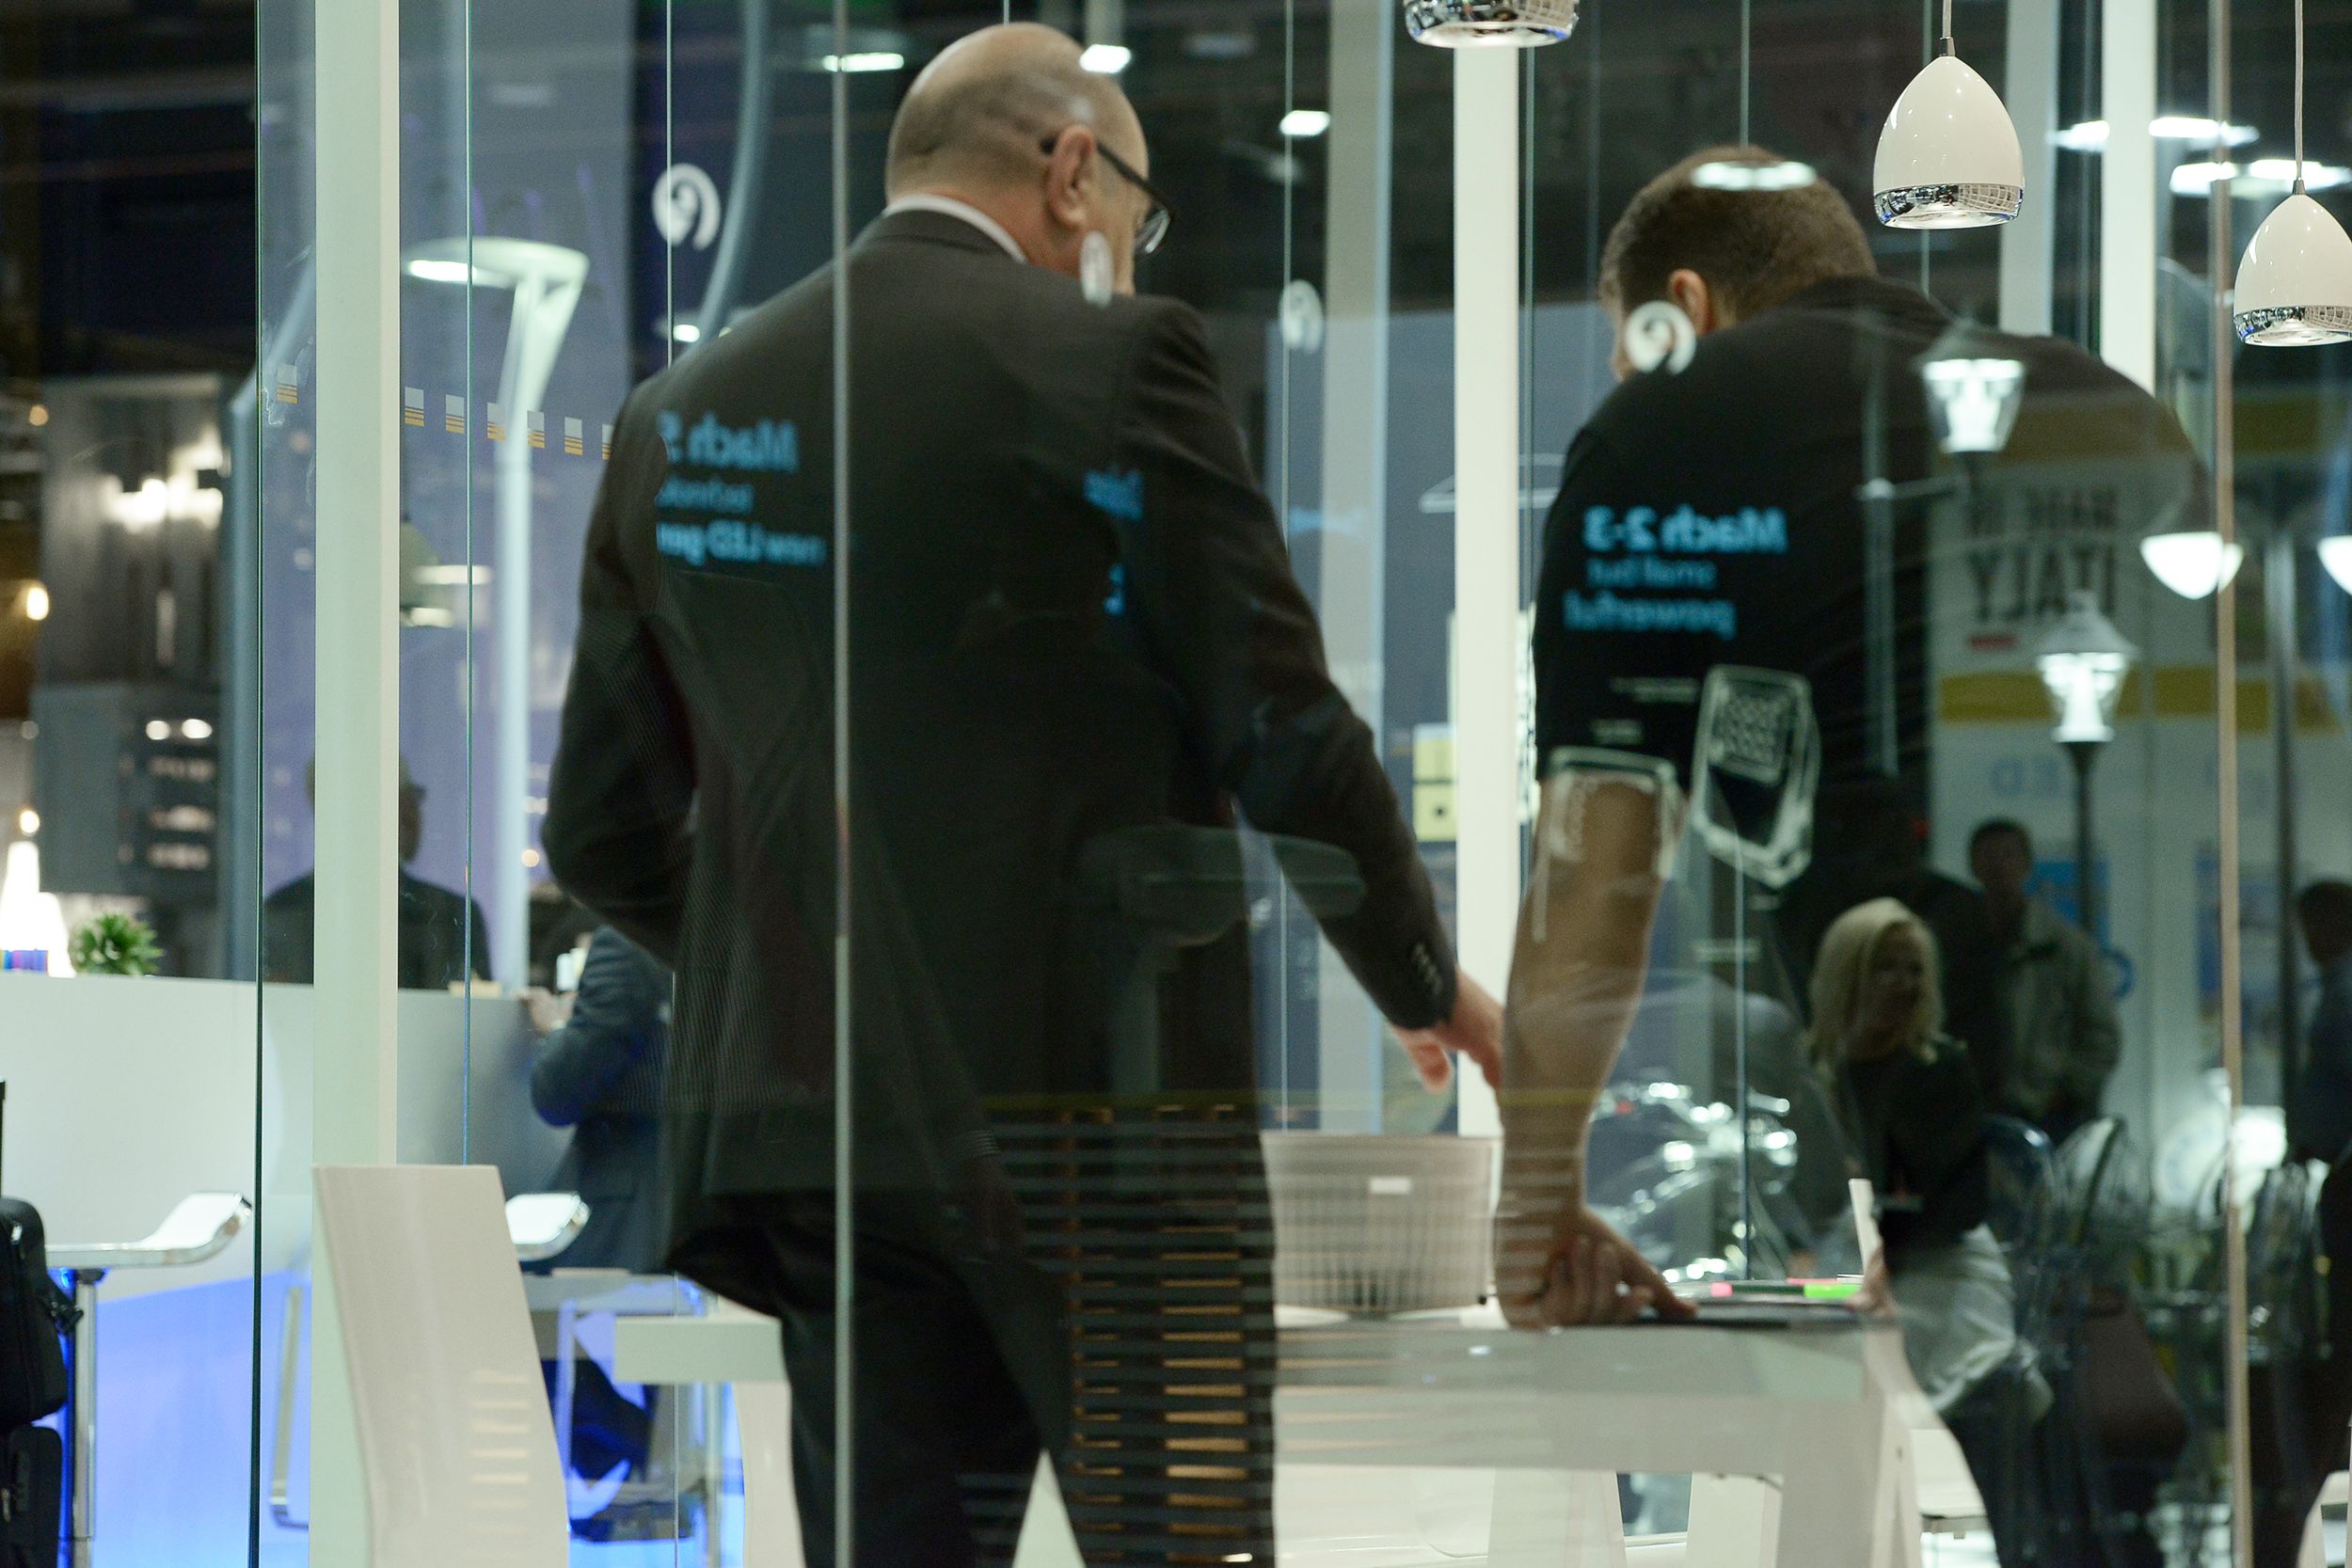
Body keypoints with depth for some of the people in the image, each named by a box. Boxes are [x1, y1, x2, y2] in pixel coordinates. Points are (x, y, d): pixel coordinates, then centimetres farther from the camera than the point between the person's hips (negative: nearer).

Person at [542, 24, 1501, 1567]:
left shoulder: (679, 414, 11)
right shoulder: (1112, 364, -6)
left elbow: (606, 832, 15)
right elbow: (1288, 741, -6)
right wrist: (1431, 985, 10)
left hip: (811, 1117, 6)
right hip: (1097, 1098, -5)